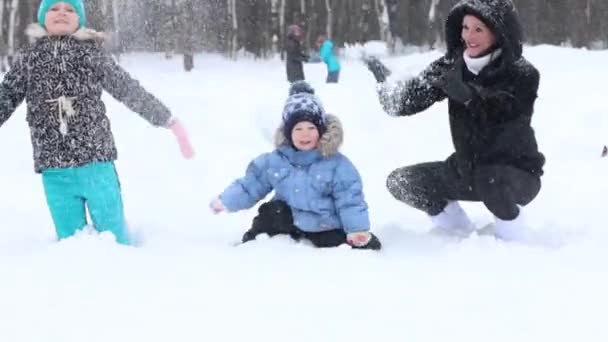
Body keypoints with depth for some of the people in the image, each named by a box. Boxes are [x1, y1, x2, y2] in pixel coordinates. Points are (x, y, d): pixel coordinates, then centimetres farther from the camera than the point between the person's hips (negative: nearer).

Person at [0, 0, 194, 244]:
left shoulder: (90, 54, 4)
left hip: (96, 163, -1)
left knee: (113, 239, 4)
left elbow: (129, 90, 6)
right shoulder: (30, 59, 7)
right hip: (55, 171, 1)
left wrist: (169, 122, 5)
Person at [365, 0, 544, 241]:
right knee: (400, 182, -3)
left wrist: (467, 94, -50)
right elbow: (405, 102, -13)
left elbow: (505, 117, -36)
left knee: (490, 178, -38)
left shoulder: (522, 74, -18)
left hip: (517, 174, -6)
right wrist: (385, 87, -33)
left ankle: (514, 240, -10)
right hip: (467, 169, 6)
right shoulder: (452, 66, -4)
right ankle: (459, 232, 16)